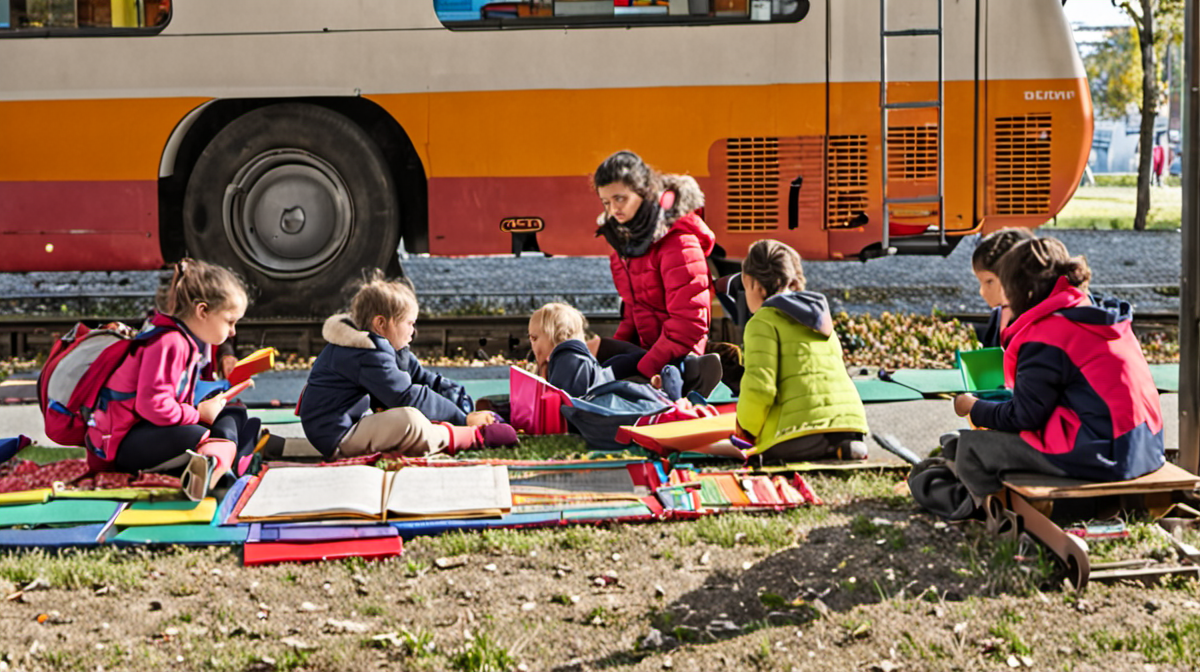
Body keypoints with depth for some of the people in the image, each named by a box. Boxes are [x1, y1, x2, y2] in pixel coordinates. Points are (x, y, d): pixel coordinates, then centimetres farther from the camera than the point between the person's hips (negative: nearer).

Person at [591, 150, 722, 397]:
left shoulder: (678, 242, -18)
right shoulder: (626, 236, 11)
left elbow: (689, 321, -24)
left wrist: (644, 370, -27)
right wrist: (617, 345, 0)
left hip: (675, 352, -10)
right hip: (645, 346, 10)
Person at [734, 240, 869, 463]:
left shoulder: (763, 322, 1)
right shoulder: (820, 317, 26)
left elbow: (759, 387, -12)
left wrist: (747, 428, 4)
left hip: (803, 427, -8)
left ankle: (829, 451, -13)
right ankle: (840, 448, -1)